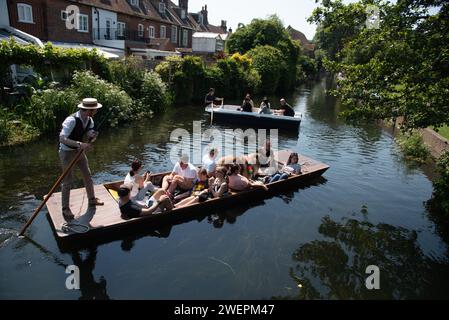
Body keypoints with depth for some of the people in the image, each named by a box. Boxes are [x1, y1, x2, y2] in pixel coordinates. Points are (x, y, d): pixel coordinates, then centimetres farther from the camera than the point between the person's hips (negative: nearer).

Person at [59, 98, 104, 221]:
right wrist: (80, 144, -47)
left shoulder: (89, 120, -6)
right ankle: (65, 208, 14)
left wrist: (93, 135, -30)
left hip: (79, 150, 8)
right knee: (67, 181, -1)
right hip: (67, 152, -8)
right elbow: (62, 138, -37)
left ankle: (92, 199, 34)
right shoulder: (71, 120, -30)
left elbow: (89, 133, -6)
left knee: (87, 175, 16)